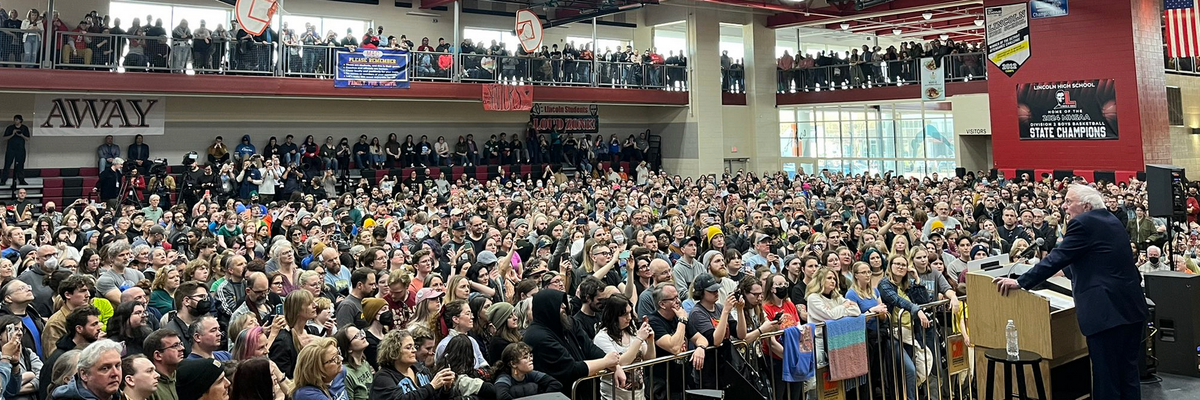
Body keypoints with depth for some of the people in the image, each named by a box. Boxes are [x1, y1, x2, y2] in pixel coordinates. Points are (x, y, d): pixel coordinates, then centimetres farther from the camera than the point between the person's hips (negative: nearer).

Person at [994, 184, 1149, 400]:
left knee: (1106, 378, -2)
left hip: (1107, 311, -9)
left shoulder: (1082, 223, -10)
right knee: (1128, 373, 16)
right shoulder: (1112, 220, 17)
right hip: (1132, 308, 9)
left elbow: (1057, 258, -15)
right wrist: (1067, 270, 38)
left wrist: (1020, 282, -11)